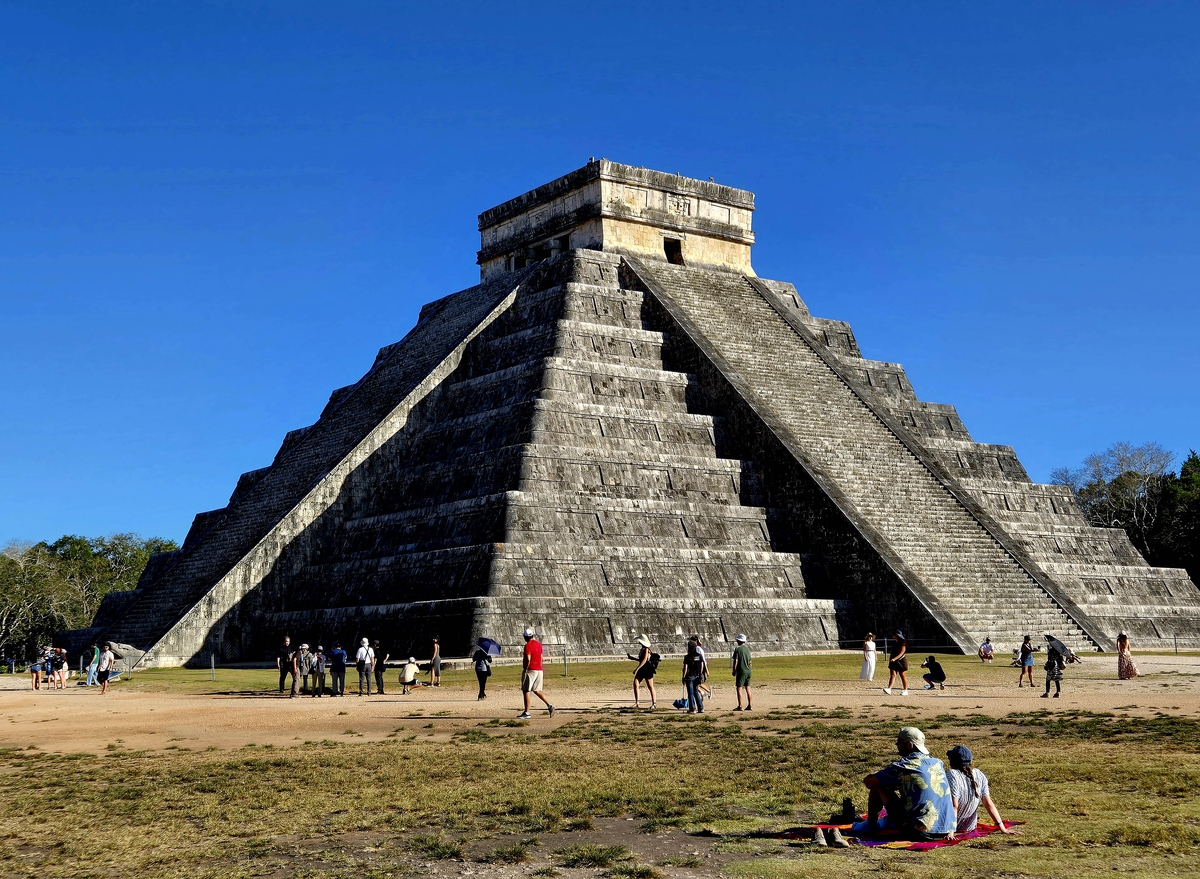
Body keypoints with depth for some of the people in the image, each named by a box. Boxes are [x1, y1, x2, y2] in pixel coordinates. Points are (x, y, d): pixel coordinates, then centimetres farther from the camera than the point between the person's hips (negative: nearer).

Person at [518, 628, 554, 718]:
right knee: (536, 690, 14)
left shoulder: (528, 646, -13)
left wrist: (525, 670, -14)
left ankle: (527, 713, 0)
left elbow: (528, 660, -21)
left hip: (530, 670, -8)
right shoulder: (539, 644, 12)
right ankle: (549, 705, -1)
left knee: (526, 691, 0)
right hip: (539, 670, 8)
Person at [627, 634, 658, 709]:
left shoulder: (646, 650, -14)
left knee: (650, 687, 1)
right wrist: (631, 657, 21)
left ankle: (654, 703, 12)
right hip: (641, 670, 9)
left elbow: (644, 661, -23)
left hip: (648, 670, -9)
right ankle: (637, 703, 0)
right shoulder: (641, 650, 11)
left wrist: (637, 669, -27)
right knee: (635, 684, -2)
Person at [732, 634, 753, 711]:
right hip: (748, 671, 7)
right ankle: (750, 706, 12)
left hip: (741, 671, -7)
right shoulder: (747, 649, 11)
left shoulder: (737, 649, -10)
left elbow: (735, 661, -13)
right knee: (747, 688, 12)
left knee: (739, 688, -3)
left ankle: (740, 706, -8)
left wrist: (734, 671, -7)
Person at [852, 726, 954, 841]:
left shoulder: (904, 766, -7)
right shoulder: (937, 763, 11)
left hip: (919, 832, -7)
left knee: (877, 786, 6)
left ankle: (871, 825, 24)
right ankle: (890, 821, 48)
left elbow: (868, 781, 2)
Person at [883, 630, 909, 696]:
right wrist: (890, 659, 19)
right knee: (892, 675, -7)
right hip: (893, 661, 6)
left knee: (903, 676, 2)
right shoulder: (893, 642, 10)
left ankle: (905, 690, 13)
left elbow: (901, 653, -23)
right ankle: (889, 689, -19)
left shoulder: (903, 643, -13)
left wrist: (894, 658, -34)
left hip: (901, 661, -6)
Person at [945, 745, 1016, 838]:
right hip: (970, 827, 6)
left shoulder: (951, 775, -23)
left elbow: (954, 806, -28)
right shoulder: (979, 775, -6)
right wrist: (1002, 828, -4)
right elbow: (989, 804, -7)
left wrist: (951, 832, -29)